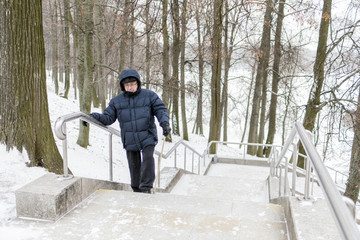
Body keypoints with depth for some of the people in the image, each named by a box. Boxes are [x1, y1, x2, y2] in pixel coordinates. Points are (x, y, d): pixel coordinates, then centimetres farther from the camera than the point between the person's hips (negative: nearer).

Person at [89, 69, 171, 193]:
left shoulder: (149, 95, -1)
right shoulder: (116, 101, 6)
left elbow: (160, 109, -1)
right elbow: (108, 118, 7)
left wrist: (164, 123, -19)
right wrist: (96, 117, -11)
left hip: (147, 136, -2)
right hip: (130, 140, 3)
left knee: (148, 158, -21)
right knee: (134, 165, 8)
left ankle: (146, 188, -14)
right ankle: (136, 190, 23)